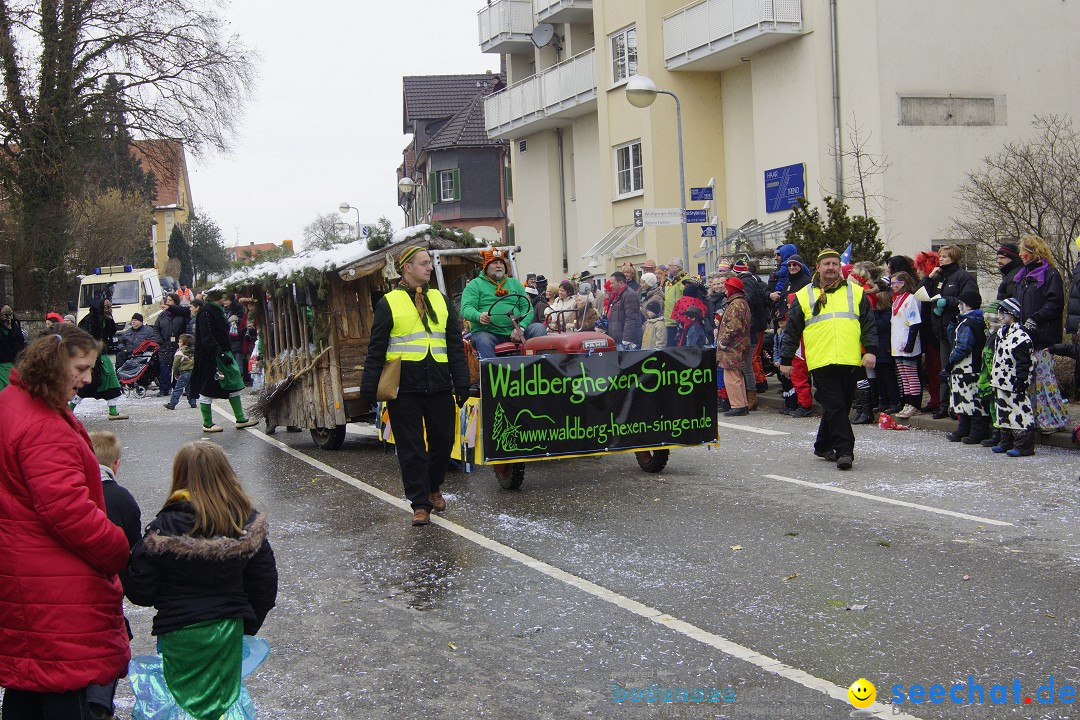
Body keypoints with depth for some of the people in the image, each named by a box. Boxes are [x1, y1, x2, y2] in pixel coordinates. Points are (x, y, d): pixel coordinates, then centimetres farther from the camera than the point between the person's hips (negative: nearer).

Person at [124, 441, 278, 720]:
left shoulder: (165, 529, -17)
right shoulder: (249, 523, -5)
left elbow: (140, 591, -12)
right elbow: (265, 585, 2)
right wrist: (249, 624, 17)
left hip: (180, 633, -3)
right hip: (229, 631, 3)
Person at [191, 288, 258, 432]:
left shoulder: (217, 311, 15)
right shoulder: (206, 313, -16)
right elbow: (207, 338, -23)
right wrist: (221, 354, -29)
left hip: (221, 353, 10)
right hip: (210, 356, -10)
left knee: (234, 384, 9)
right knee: (207, 389, 0)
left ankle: (240, 419, 14)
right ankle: (207, 424, 9)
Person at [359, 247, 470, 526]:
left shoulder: (441, 300, 13)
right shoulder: (389, 303, 2)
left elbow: (455, 345, 15)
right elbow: (376, 350, 1)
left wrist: (461, 383, 9)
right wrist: (368, 388, -4)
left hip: (439, 387, 4)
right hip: (403, 387, -3)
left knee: (443, 441, 9)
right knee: (411, 449, 1)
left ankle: (433, 488, 32)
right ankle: (420, 504, 10)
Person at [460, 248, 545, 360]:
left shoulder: (514, 283, 21)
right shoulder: (475, 285, 10)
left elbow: (528, 308, 10)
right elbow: (466, 309, -4)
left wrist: (521, 328, -10)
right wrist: (479, 316, -28)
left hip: (514, 332, 3)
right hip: (487, 332, -3)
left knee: (539, 328, -18)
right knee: (482, 341, -36)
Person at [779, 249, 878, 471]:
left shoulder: (856, 293, 13)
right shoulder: (804, 296, 9)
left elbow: (869, 325, 11)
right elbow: (791, 331, 11)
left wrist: (870, 350, -3)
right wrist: (786, 360, 8)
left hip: (849, 361, 3)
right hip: (821, 362, -2)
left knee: (840, 407, 10)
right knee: (835, 407, -10)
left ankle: (823, 445, 26)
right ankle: (844, 451, -10)